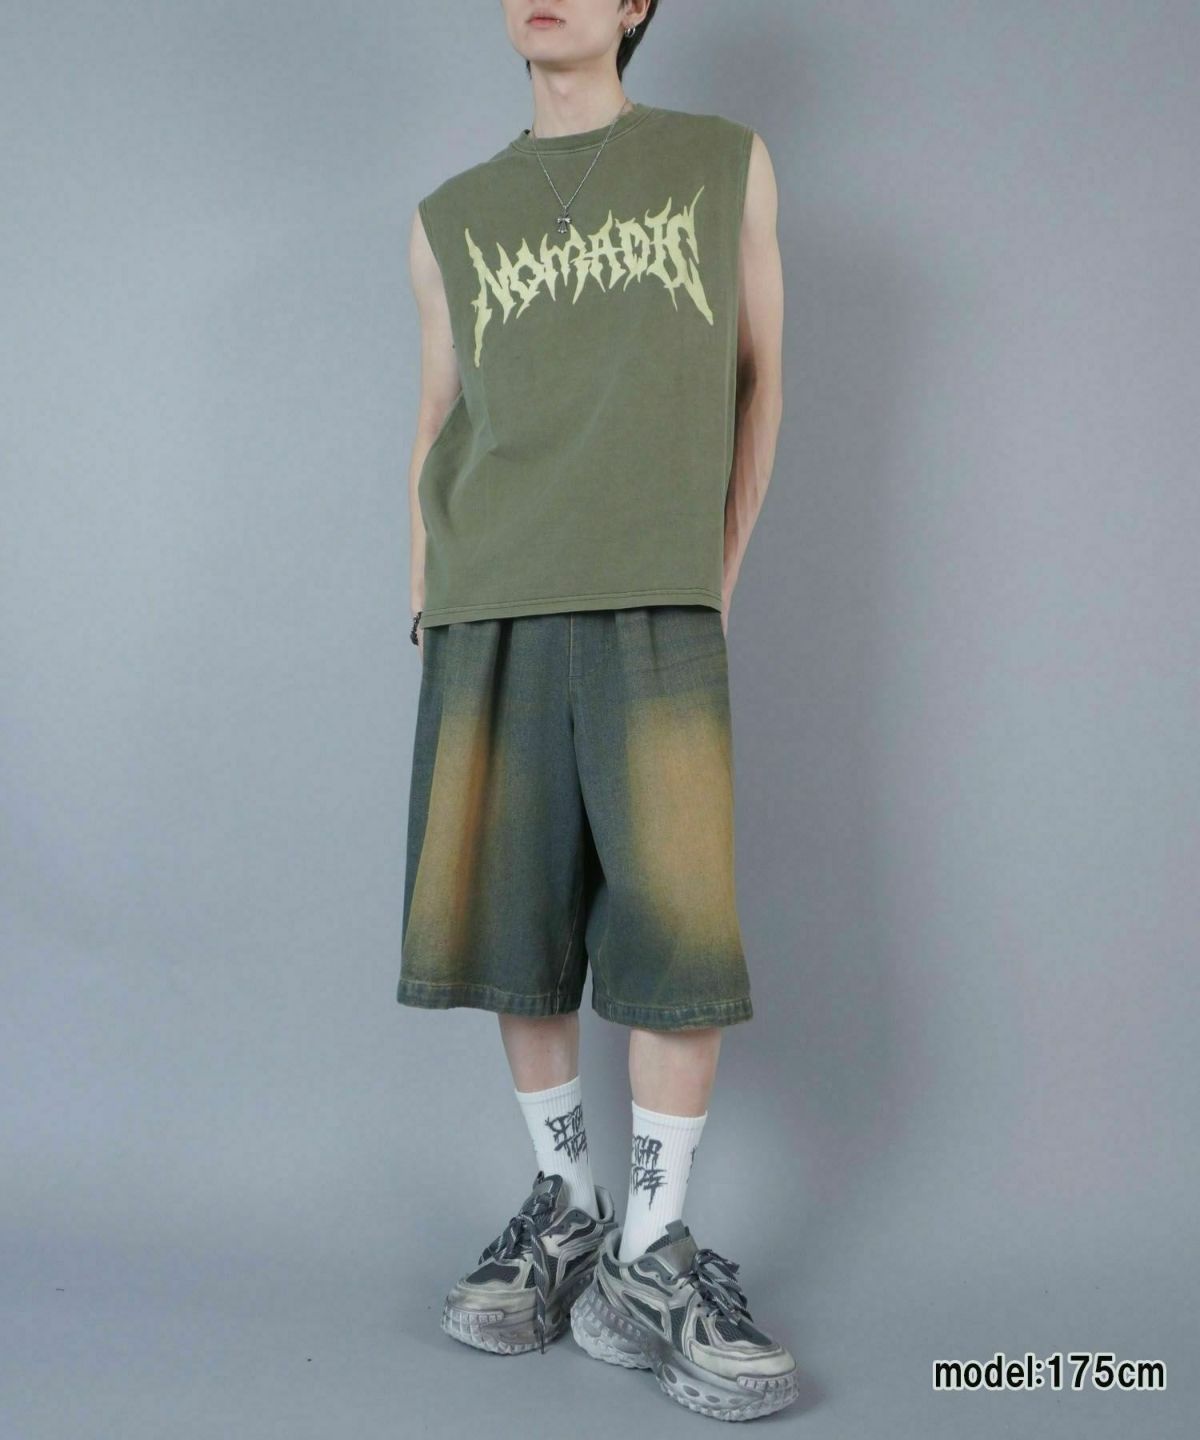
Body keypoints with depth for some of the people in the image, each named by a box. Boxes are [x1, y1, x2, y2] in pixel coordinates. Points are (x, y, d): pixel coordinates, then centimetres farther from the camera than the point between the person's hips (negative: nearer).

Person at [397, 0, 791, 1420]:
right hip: (488, 614, 2)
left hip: (654, 610, -2)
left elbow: (759, 382, 13)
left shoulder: (727, 163, 13)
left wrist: (717, 578, 7)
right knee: (514, 928, 3)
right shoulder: (451, 220, 17)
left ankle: (650, 1254, 4)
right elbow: (436, 427, 18)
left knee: (680, 928, -8)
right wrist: (428, 606, 7)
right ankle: (564, 1204, 19)